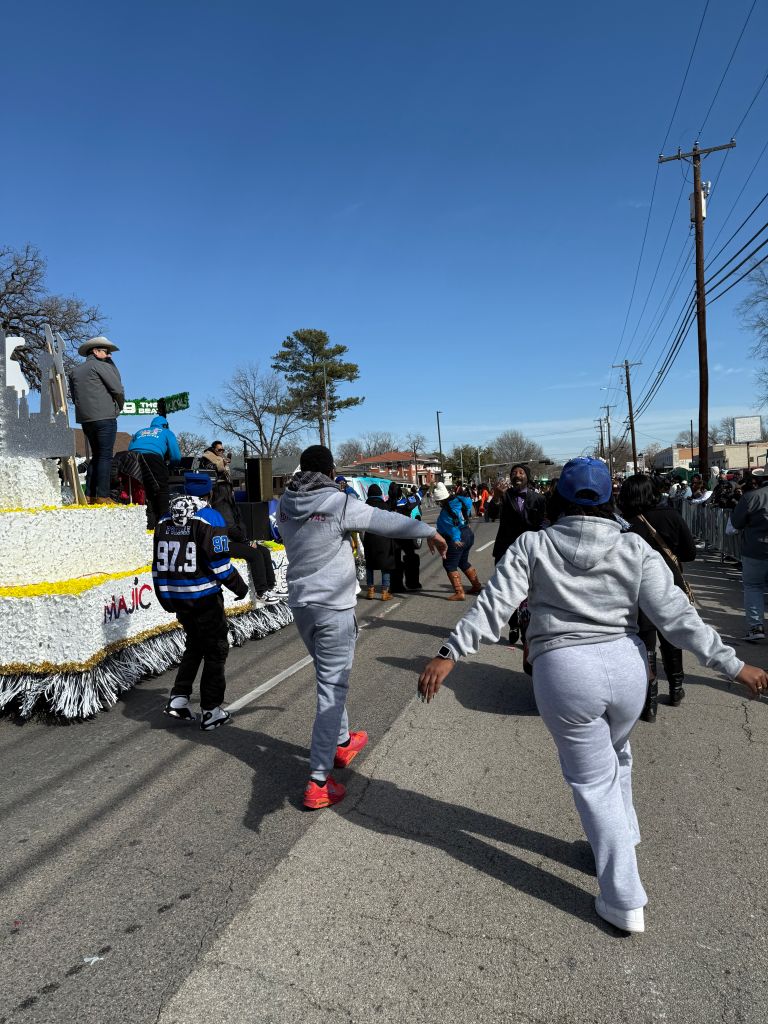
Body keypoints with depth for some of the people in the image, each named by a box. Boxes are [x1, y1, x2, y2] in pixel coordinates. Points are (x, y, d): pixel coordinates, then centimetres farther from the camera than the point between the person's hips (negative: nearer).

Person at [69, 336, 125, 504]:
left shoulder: (75, 371, 19)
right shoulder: (101, 366, -3)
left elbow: (75, 397, 20)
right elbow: (118, 389, -8)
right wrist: (119, 406, 9)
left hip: (85, 419, 7)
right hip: (105, 417, -7)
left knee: (96, 456, 14)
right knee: (105, 456, -7)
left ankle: (90, 495, 10)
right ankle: (102, 496, -11)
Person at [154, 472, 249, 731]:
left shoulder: (165, 520, 8)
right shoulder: (210, 518, -12)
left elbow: (158, 563, 11)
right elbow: (219, 562, -17)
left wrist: (164, 597, 21)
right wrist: (239, 586, -3)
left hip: (175, 597, 6)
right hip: (203, 596, -6)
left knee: (194, 645, 24)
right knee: (216, 649, 8)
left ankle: (178, 698, 17)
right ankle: (210, 711, 12)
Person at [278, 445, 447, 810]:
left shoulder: (286, 505, 1)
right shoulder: (339, 504, -15)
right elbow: (389, 521, -8)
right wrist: (430, 531, 7)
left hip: (300, 604, 7)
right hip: (334, 607, -6)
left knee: (330, 678, 24)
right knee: (332, 688, -2)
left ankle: (341, 743, 41)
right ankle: (318, 782, -1)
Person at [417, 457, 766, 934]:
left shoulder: (533, 545, -5)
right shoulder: (635, 549, -2)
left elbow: (494, 606, -11)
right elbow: (676, 615, -6)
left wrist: (450, 654, -8)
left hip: (563, 670, -3)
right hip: (625, 663, 3)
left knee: (594, 779, 13)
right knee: (616, 757, 30)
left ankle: (625, 900, 21)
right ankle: (622, 841, 50)